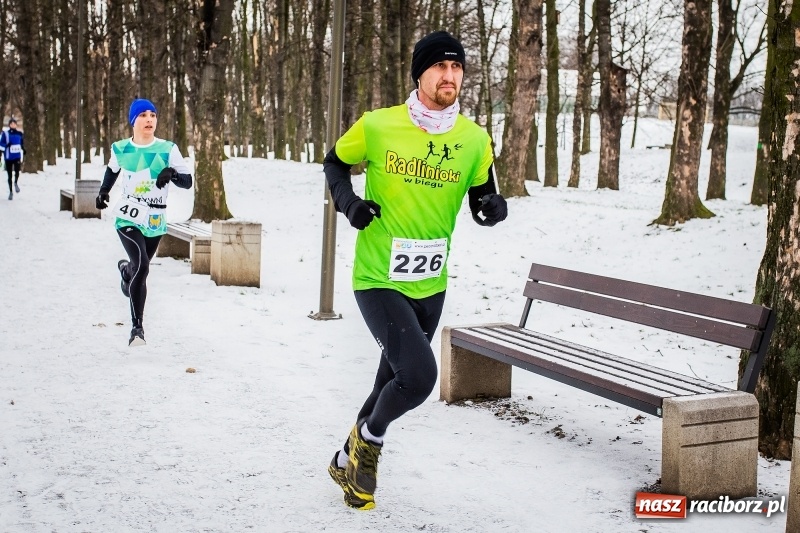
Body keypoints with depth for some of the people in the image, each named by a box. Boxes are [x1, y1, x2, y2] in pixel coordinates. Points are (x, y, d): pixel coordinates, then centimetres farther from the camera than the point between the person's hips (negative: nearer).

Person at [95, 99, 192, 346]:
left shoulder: (168, 149, -6)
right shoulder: (120, 149, 0)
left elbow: (187, 181, -8)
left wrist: (172, 174, -27)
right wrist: (103, 191, 12)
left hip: (155, 221, 2)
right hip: (128, 217, -2)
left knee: (140, 267, 20)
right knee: (142, 267, -22)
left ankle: (126, 269, 60)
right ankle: (137, 326, -14)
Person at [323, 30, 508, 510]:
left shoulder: (475, 139, -2)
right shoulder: (377, 126, -10)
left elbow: (483, 196, 9)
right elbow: (335, 163, 8)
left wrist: (495, 207, -14)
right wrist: (348, 201, -11)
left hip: (430, 284, 5)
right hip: (378, 278, -5)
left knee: (396, 381, 18)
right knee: (418, 375, -22)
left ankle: (350, 461, 44)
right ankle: (369, 439, 11)